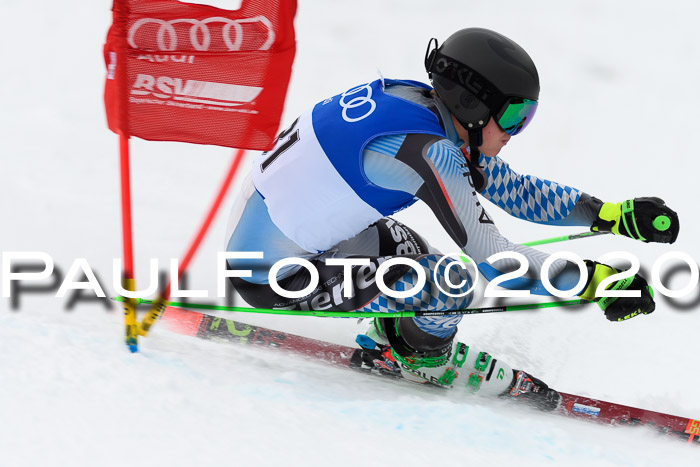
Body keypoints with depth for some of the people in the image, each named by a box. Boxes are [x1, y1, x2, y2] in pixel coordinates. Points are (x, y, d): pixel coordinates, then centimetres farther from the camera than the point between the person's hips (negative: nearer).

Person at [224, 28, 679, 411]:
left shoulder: (431, 113, 3)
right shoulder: (428, 150, -24)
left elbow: (513, 189, 12)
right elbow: (494, 260, -23)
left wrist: (616, 215, 7)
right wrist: (596, 281, -18)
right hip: (275, 277, -10)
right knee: (452, 284, -14)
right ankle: (427, 360, 12)